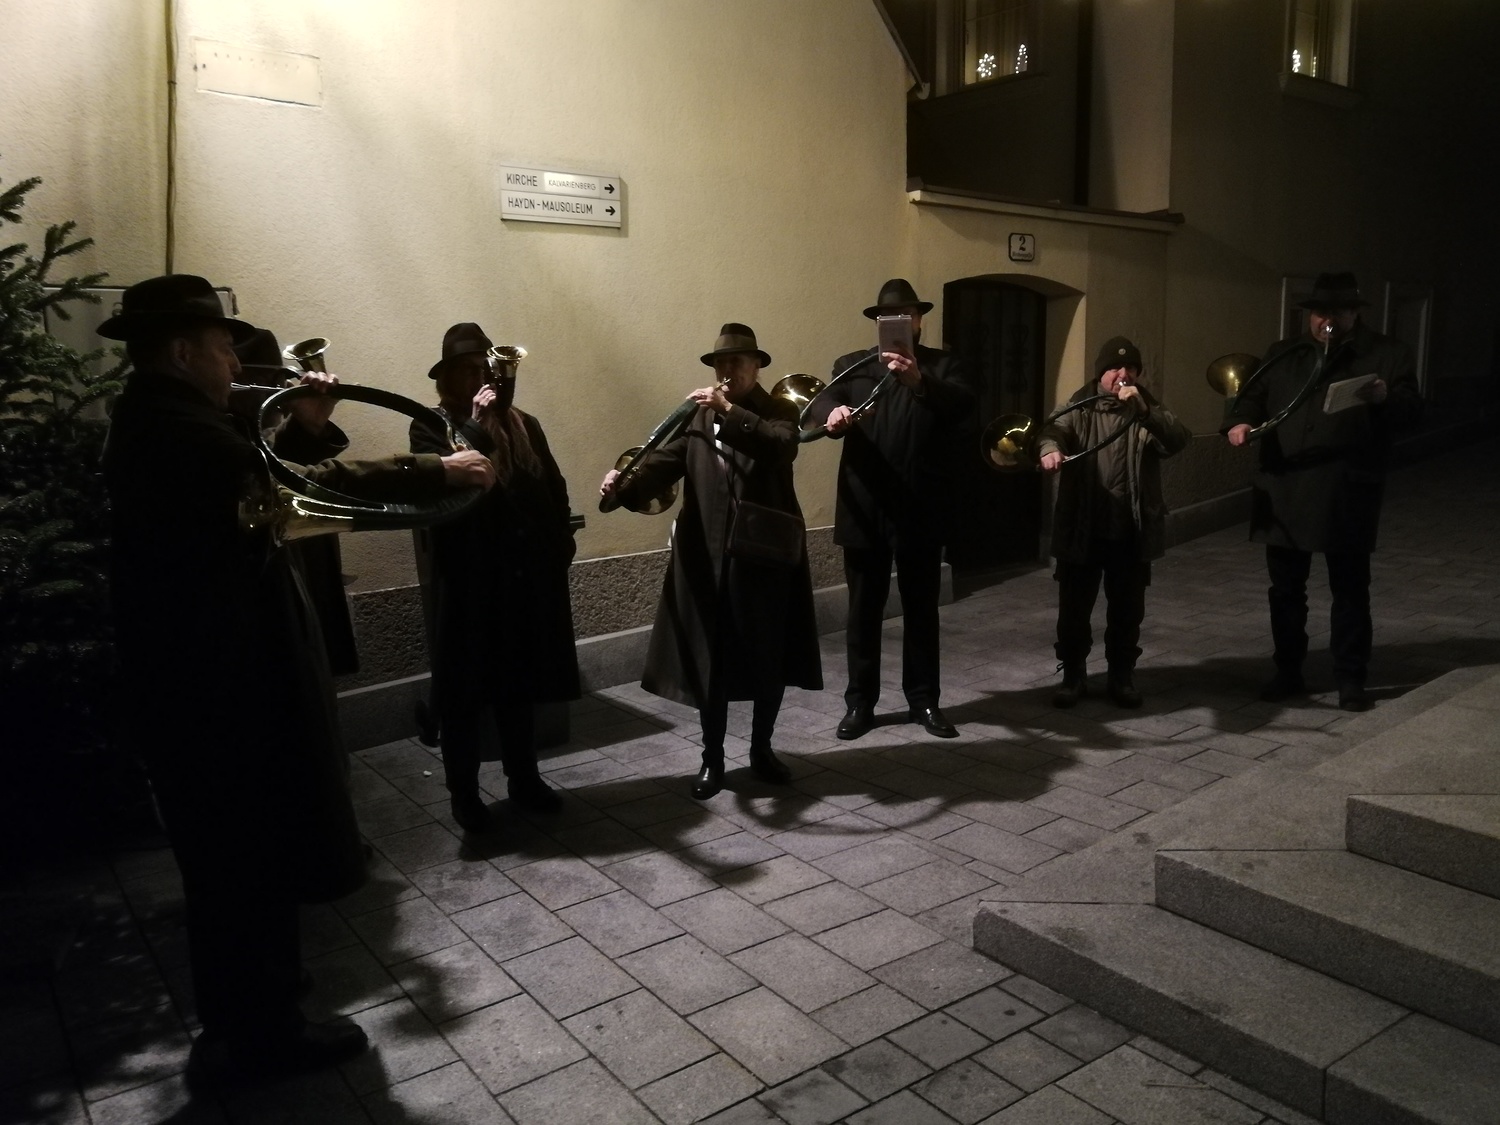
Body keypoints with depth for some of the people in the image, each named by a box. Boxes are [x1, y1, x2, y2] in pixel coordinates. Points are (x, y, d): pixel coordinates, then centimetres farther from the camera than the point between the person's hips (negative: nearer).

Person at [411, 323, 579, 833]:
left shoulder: (524, 425, 9)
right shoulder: (432, 426, -3)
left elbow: (555, 492, 8)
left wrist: (559, 553, 1)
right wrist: (476, 422, -20)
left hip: (528, 577, 4)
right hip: (467, 581, -4)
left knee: (522, 683, 15)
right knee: (466, 690, 6)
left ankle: (524, 778, 30)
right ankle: (463, 792, 20)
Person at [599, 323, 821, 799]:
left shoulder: (779, 411, 4)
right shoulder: (697, 415, 9)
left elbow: (782, 445, -19)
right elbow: (665, 460, -6)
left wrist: (731, 411, -30)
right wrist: (625, 486, -25)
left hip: (765, 554, -1)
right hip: (708, 557, 1)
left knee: (771, 659, 9)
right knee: (710, 660, 7)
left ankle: (761, 750, 28)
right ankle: (712, 758, 22)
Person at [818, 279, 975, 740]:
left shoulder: (942, 365, 5)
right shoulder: (849, 365, 10)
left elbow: (964, 407, -15)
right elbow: (823, 403, -6)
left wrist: (919, 382, -34)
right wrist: (834, 415, -31)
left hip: (920, 510, -1)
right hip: (863, 509, 1)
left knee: (921, 608, 10)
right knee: (863, 609, 8)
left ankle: (924, 700, 22)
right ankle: (860, 702, 19)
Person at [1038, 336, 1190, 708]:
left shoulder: (1148, 409, 7)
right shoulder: (1080, 407, 4)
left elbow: (1179, 440, -10)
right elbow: (1057, 429, -17)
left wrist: (1143, 409, -24)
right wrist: (1050, 448, -41)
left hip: (1131, 530, 1)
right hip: (1082, 528, -1)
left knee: (1127, 609, 9)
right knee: (1074, 606, 5)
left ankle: (1122, 676, 24)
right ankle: (1073, 675, 20)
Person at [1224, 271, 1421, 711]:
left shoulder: (1388, 354, 5)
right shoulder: (1282, 354, 14)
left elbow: (1412, 407, -2)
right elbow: (1252, 394, 9)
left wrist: (1386, 398, -24)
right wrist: (1239, 421, -13)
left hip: (1348, 496, -3)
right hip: (1284, 493, 3)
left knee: (1350, 590, 5)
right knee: (1286, 588, 10)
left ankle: (1350, 677, 17)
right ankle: (1288, 671, 23)